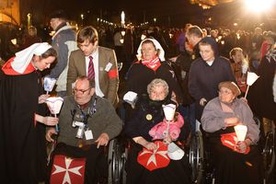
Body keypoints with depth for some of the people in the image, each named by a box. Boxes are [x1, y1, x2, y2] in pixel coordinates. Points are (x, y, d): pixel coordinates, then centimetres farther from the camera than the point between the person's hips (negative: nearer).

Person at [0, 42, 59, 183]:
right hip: (19, 126, -8)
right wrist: (43, 119, -21)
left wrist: (38, 100, -4)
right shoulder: (19, 76, -24)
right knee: (22, 155, 5)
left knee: (31, 153, 15)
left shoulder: (34, 71, 3)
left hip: (29, 124, 8)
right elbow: (19, 108, -22)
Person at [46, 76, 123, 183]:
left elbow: (116, 123, 9)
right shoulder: (65, 102, 15)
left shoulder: (104, 105, 10)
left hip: (92, 147, -1)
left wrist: (106, 134, -9)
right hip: (67, 145, 1)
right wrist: (51, 128, 3)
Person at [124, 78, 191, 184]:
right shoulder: (141, 106, 9)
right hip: (142, 147, -1)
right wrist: (145, 143, -12)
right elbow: (129, 128, 1)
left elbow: (181, 130, 12)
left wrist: (172, 137, -10)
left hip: (168, 147, 2)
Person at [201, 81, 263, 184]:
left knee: (255, 156, -24)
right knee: (230, 158, -31)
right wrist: (226, 121, -11)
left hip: (242, 140, 2)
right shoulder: (212, 105, 9)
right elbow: (206, 125, -5)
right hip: (220, 140, -2)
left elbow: (253, 127, 5)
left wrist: (247, 141, -14)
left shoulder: (242, 105, 14)